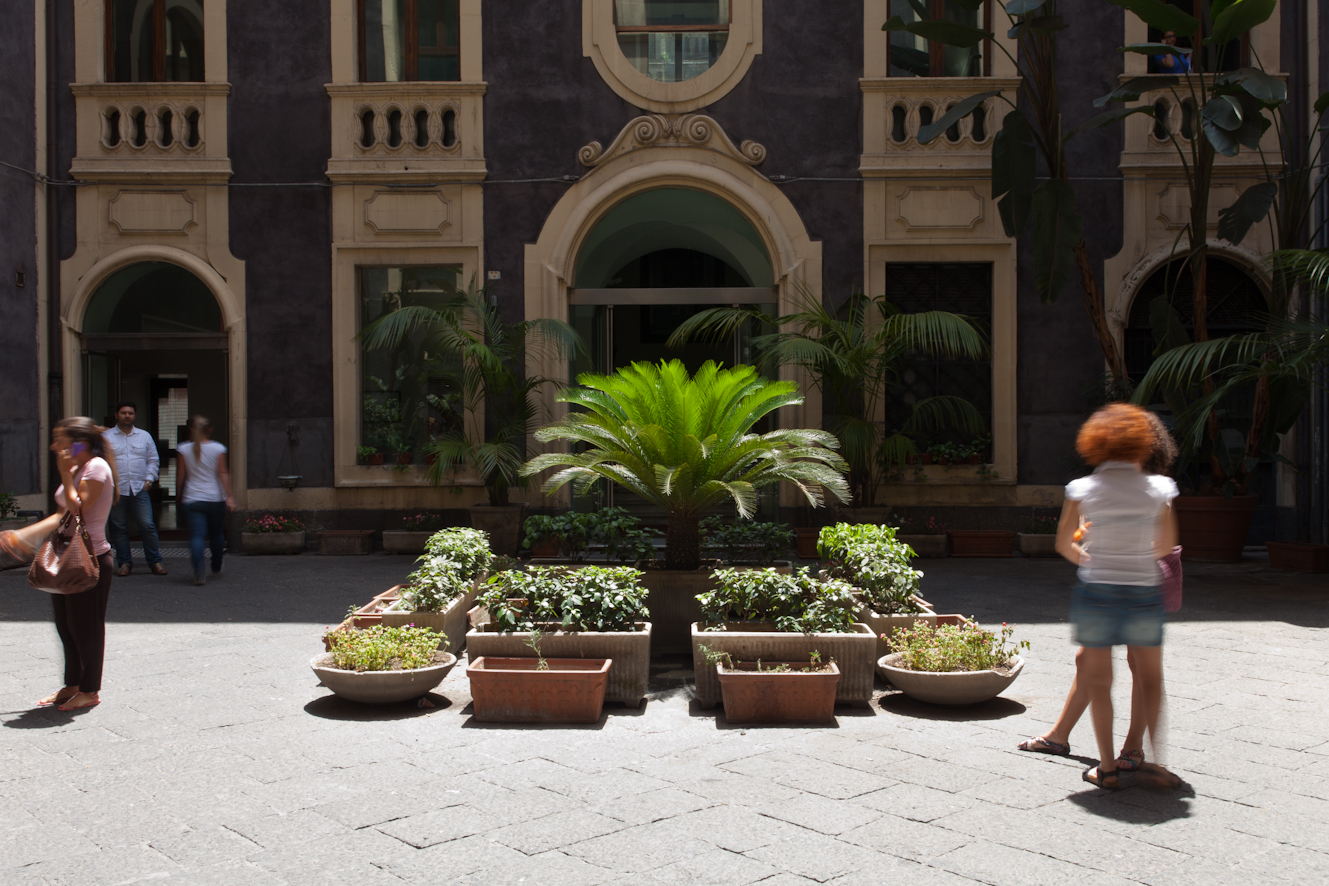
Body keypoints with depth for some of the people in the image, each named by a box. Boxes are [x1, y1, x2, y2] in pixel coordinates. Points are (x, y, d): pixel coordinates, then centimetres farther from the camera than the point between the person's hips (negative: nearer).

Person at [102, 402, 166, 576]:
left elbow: (153, 460, 17)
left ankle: (155, 562, 1)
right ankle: (124, 563, 13)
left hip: (139, 489, 1)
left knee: (147, 525, -7)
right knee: (119, 528, 3)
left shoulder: (145, 436, 13)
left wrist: (149, 479, 3)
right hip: (116, 490, 0)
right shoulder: (106, 437, 7)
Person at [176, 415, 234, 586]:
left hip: (192, 500, 0)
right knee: (216, 534, 17)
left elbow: (181, 476, 5)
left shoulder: (185, 450, 1)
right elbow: (223, 473, -4)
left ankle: (198, 571, -28)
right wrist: (229, 496, -4)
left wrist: (179, 496, 19)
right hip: (215, 498, 0)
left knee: (197, 535, -8)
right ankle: (216, 567, 32)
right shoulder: (218, 449, -1)